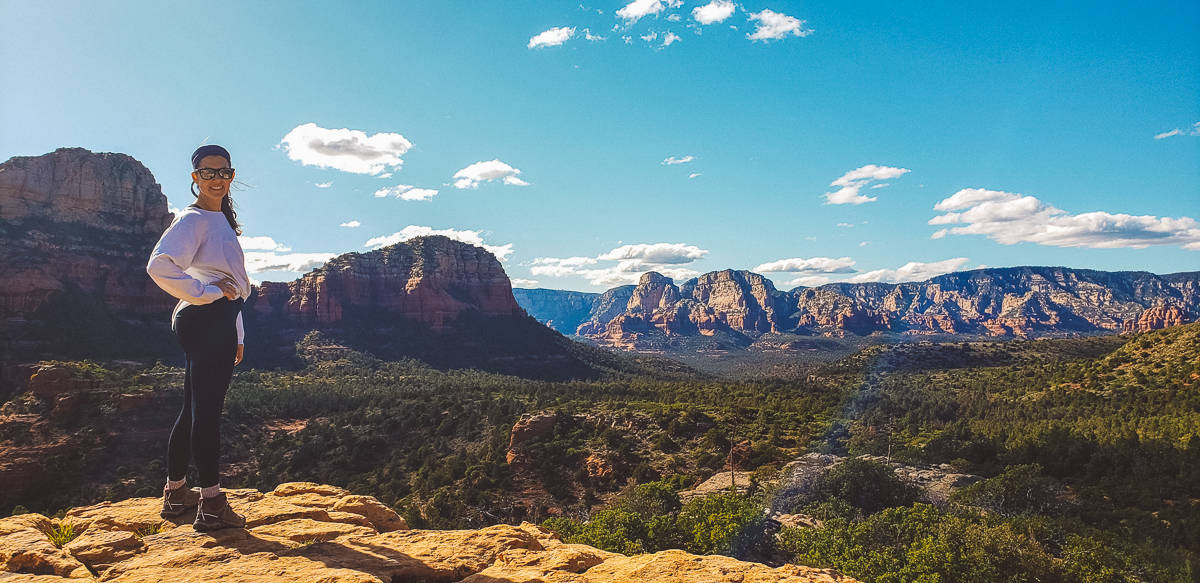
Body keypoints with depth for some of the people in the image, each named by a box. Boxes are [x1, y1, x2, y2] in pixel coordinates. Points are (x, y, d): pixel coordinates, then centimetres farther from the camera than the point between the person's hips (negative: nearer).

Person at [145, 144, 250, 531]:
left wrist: (236, 335, 21)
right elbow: (159, 266, -24)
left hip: (219, 321, 10)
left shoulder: (221, 219, 21)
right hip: (207, 321, -10)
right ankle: (211, 504, -5)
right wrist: (208, 291, -16)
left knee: (194, 411, 15)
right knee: (207, 412, -8)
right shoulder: (193, 219, -9)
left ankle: (175, 492, 26)